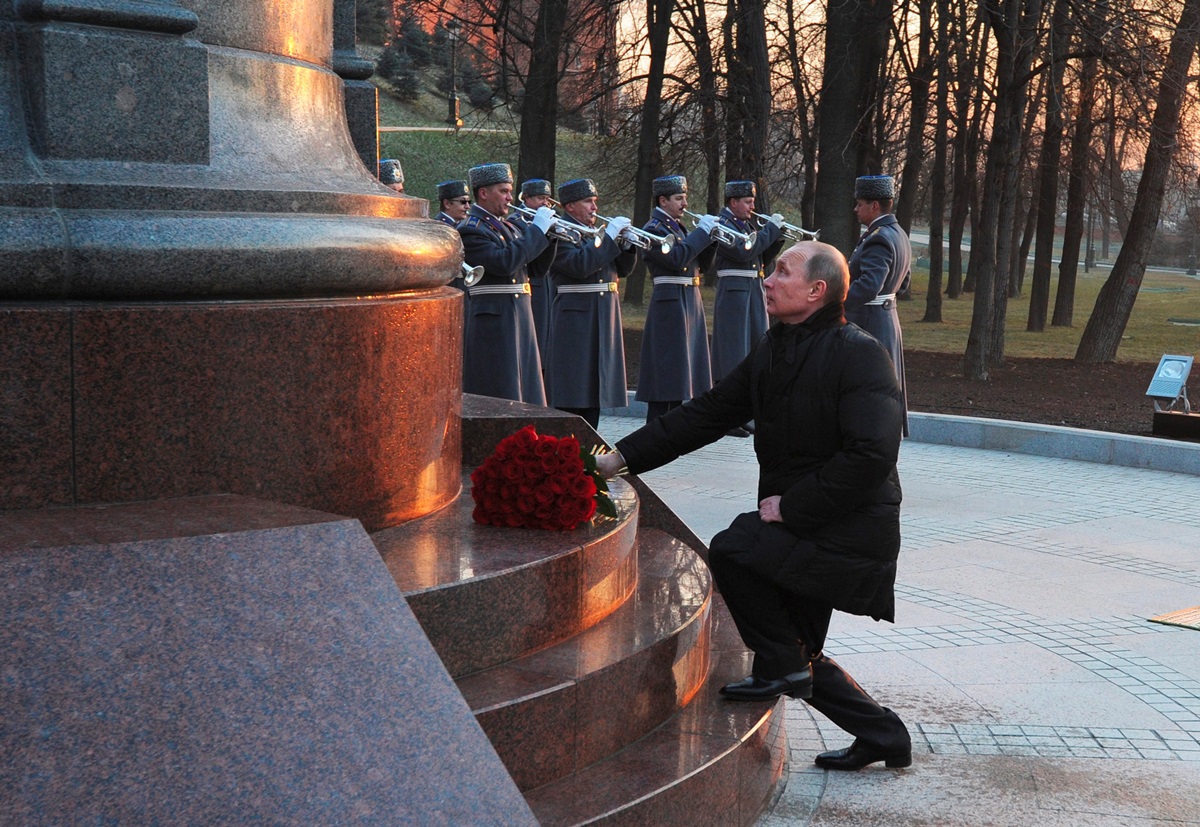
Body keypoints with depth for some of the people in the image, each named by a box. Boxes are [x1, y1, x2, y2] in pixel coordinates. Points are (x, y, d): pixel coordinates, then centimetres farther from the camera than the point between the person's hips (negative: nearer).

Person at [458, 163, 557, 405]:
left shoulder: (507, 227, 17)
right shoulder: (470, 230, -10)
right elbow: (504, 262, -24)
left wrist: (549, 234, 2)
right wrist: (537, 228, -17)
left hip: (520, 320, 9)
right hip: (493, 323, -9)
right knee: (497, 396, -8)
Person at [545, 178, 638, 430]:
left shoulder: (598, 232, 17)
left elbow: (623, 269, 17)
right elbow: (580, 265, -25)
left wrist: (627, 244, -2)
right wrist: (609, 236, -21)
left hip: (604, 319, 8)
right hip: (575, 320, -8)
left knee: (594, 388, 11)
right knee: (571, 394, -7)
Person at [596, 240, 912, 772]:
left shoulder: (858, 354, -18)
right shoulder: (774, 349, 7)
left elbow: (872, 455, -26)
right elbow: (708, 414, 8)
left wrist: (792, 505, -22)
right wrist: (623, 456, 2)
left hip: (850, 527, -9)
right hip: (799, 527, 9)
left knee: (730, 550, -23)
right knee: (800, 650, 14)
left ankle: (780, 668, -4)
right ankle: (883, 737, 31)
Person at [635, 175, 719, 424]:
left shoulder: (676, 227, 17)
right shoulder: (654, 228, -10)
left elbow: (700, 263, 17)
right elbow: (677, 258, -23)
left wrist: (710, 235, 3)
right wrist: (702, 231, -17)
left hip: (689, 303, 9)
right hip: (671, 303, -9)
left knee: (680, 370, 12)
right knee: (666, 367, -8)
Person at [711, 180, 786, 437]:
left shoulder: (746, 224, 16)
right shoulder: (722, 224, -9)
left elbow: (761, 257, 18)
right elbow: (744, 252, -22)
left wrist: (777, 235, 4)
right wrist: (771, 228, -15)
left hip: (754, 293, 9)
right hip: (734, 294, -9)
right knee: (732, 357, -6)